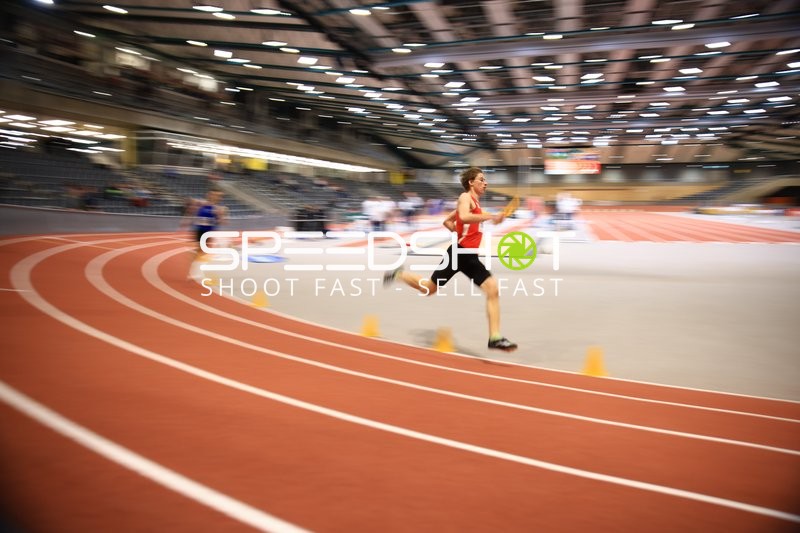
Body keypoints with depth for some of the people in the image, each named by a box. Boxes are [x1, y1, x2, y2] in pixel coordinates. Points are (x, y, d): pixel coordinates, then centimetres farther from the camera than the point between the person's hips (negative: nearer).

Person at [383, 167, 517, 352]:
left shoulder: (474, 202, 20)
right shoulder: (465, 197, -7)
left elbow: (447, 221, 28)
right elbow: (464, 217, -32)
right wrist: (491, 217, -30)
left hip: (470, 256, 8)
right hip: (459, 253, -8)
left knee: (493, 289, -6)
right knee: (429, 288, 5)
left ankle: (495, 338, -5)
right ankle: (399, 274, 31)